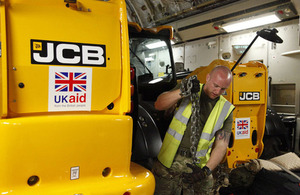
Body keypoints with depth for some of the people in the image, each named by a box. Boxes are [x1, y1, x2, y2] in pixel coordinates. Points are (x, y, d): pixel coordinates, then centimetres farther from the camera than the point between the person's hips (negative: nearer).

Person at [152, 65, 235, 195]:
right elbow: (158, 105, -11)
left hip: (197, 166, 1)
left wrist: (206, 170, -11)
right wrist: (182, 92, -27)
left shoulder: (226, 110, 5)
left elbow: (221, 145, 2)